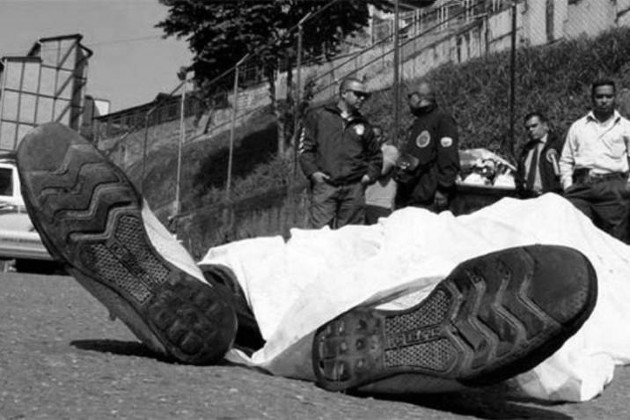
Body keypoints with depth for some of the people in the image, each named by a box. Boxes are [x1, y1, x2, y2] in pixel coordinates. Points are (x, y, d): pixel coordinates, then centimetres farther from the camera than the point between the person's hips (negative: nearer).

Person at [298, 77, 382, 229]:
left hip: (354, 187, 3)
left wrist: (370, 174, 12)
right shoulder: (318, 116, 10)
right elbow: (304, 147, 7)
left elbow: (375, 155, 29)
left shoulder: (363, 125, 20)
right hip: (324, 185, -3)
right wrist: (312, 172, -5)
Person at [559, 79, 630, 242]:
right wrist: (567, 186, 7)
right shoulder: (577, 127, 22)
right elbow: (566, 160, 20)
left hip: (612, 186, -1)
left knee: (615, 238, -10)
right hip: (580, 186, 1)